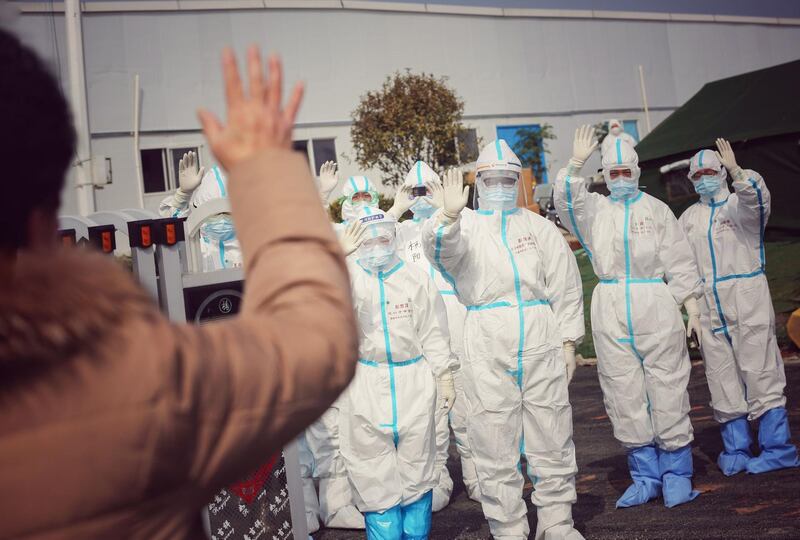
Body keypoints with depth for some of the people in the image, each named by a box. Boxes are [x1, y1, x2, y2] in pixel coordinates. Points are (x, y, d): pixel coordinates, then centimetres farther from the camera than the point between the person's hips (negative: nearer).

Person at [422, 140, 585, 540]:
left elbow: (566, 286, 13)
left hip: (542, 343, 2)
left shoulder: (538, 226, 14)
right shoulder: (467, 225, 9)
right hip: (487, 349, -2)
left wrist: (568, 341, 7)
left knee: (552, 438, 9)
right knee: (495, 443, 2)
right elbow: (439, 248, -15)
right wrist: (449, 215, -35)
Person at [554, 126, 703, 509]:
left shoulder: (656, 209, 8)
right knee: (623, 395, 5)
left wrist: (691, 305, 2)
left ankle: (676, 474, 12)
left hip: (656, 306, -2)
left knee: (667, 390, -2)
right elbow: (567, 202, -8)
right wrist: (575, 163, -21)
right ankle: (645, 476, 18)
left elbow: (679, 261, 7)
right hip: (611, 310, 2)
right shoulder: (595, 209, 12)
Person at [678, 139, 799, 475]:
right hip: (708, 306, 5)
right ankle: (736, 449, 15)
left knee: (759, 372, -3)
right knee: (722, 379, 6)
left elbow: (757, 197, -25)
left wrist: (735, 170, -39)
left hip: (747, 300, -5)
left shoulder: (738, 204, 0)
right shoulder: (689, 217, 16)